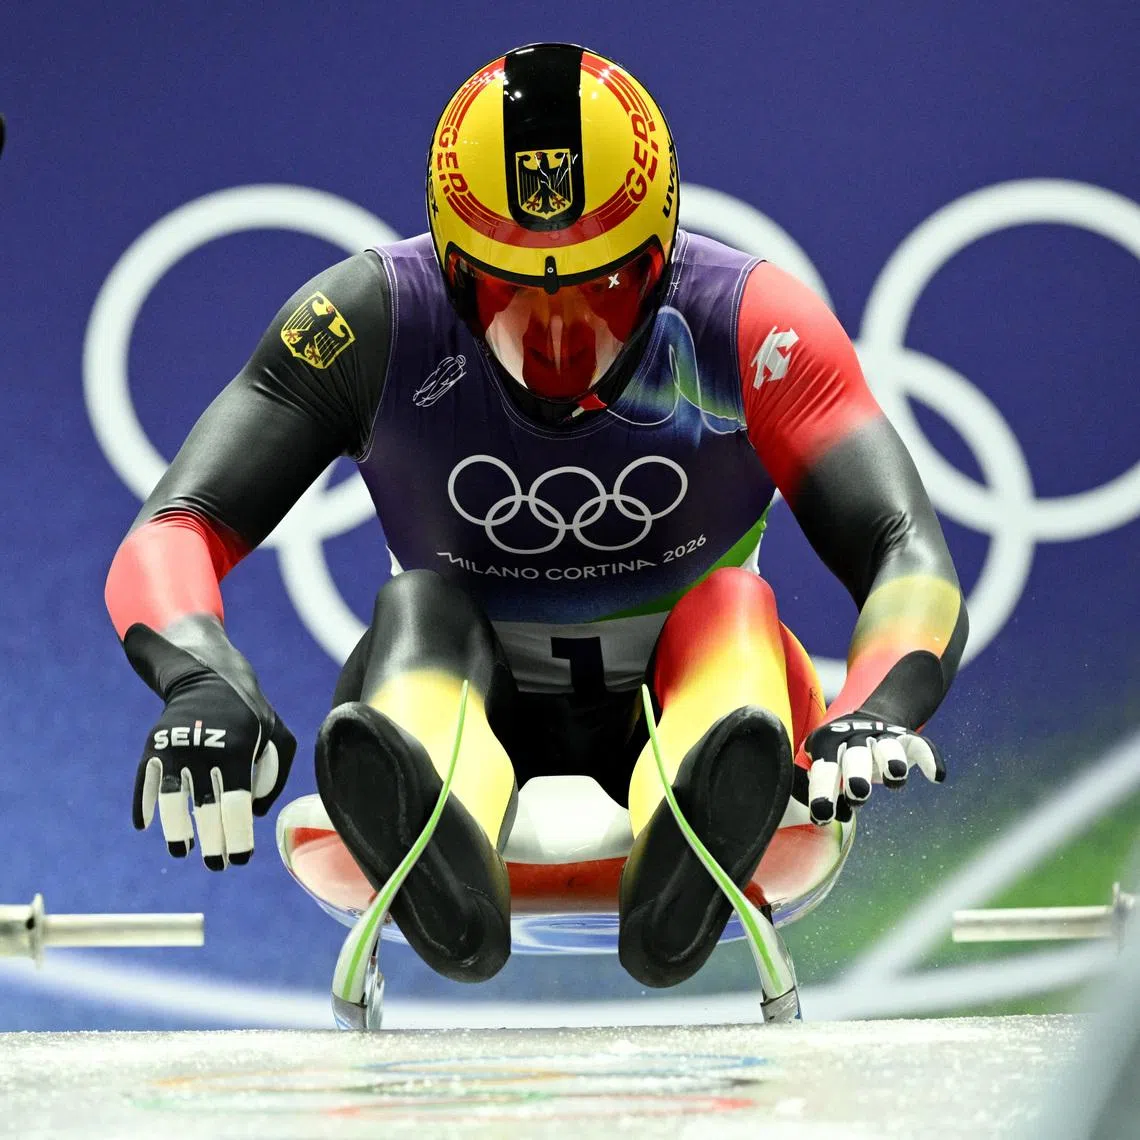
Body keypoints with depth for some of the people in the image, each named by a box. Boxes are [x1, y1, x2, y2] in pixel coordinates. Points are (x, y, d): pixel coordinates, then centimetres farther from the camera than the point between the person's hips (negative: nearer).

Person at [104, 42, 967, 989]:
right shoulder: (373, 322, -14)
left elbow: (908, 556, -24)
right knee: (417, 602, -28)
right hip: (481, 714, 0)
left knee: (735, 603, -29)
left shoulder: (753, 328, -15)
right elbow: (172, 536, -21)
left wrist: (875, 713, -46)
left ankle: (681, 883, -62)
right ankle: (445, 874, -62)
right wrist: (204, 682, -43)